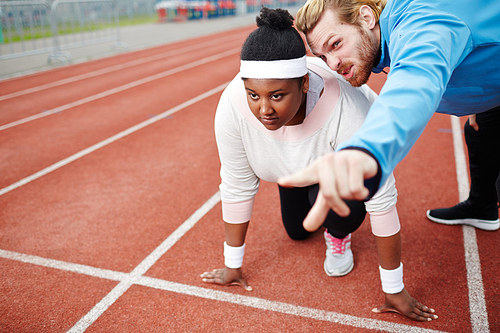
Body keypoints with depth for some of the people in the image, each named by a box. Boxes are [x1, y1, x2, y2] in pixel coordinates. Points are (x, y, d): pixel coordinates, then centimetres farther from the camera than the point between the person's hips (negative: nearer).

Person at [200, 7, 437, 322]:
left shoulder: (346, 110, -44)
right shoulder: (233, 105, -35)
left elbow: (381, 199, -36)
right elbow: (237, 187, -23)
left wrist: (395, 290, -27)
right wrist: (233, 265, -12)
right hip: (296, 162, 3)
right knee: (297, 231, 13)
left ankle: (339, 234, 4)